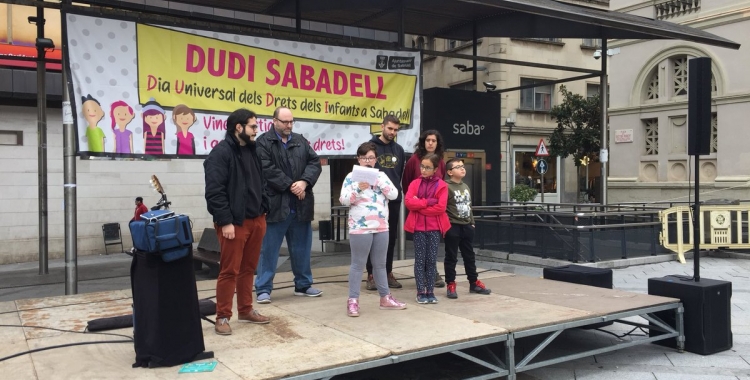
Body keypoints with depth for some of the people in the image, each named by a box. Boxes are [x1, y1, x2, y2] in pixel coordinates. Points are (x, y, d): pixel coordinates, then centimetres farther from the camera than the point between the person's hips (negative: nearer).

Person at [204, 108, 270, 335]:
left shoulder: (253, 150, 14)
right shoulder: (221, 152, -12)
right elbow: (214, 191, -18)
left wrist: (264, 211, 12)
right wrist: (225, 221, -20)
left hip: (256, 219, 8)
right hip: (234, 222, -7)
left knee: (248, 269, 15)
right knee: (229, 271, -1)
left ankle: (246, 310, 27)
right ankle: (223, 317, 9)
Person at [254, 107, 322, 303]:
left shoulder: (301, 141, 13)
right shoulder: (263, 142, -4)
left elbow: (315, 162, 5)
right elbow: (267, 170, -15)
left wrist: (304, 182, -13)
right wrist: (291, 186, -16)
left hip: (301, 204, 5)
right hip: (275, 204, -5)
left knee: (302, 248, 14)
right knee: (269, 249, 2)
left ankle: (303, 285, 27)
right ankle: (263, 288, 10)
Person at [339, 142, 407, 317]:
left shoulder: (381, 175, 9)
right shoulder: (352, 177, -1)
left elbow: (394, 194, -2)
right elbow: (344, 200, -8)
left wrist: (378, 180, -12)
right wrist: (359, 189, -22)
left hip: (381, 227, 4)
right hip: (360, 228, -4)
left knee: (380, 264, 14)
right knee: (358, 264, 1)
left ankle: (385, 298, 24)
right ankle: (353, 300, 7)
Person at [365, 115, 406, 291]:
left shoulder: (399, 149, 12)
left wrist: (396, 189, 9)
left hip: (394, 199, 5)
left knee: (391, 237, 9)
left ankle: (388, 272, 19)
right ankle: (371, 274, 8)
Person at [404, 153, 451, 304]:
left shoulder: (441, 185, 0)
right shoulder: (415, 183, 6)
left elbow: (440, 207, -12)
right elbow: (408, 202, -10)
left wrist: (418, 205, -10)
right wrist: (428, 202, -15)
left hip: (434, 227, -1)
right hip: (418, 226, 1)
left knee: (432, 260, 4)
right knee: (420, 259, 3)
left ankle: (430, 291, 12)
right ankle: (421, 292, 9)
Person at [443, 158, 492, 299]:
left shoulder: (466, 186, 14)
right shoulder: (446, 187, -12)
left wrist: (472, 223, 17)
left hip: (466, 226, 8)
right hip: (452, 227, -7)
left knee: (469, 256, 15)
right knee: (451, 257, 2)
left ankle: (474, 283, 25)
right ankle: (451, 285, 10)